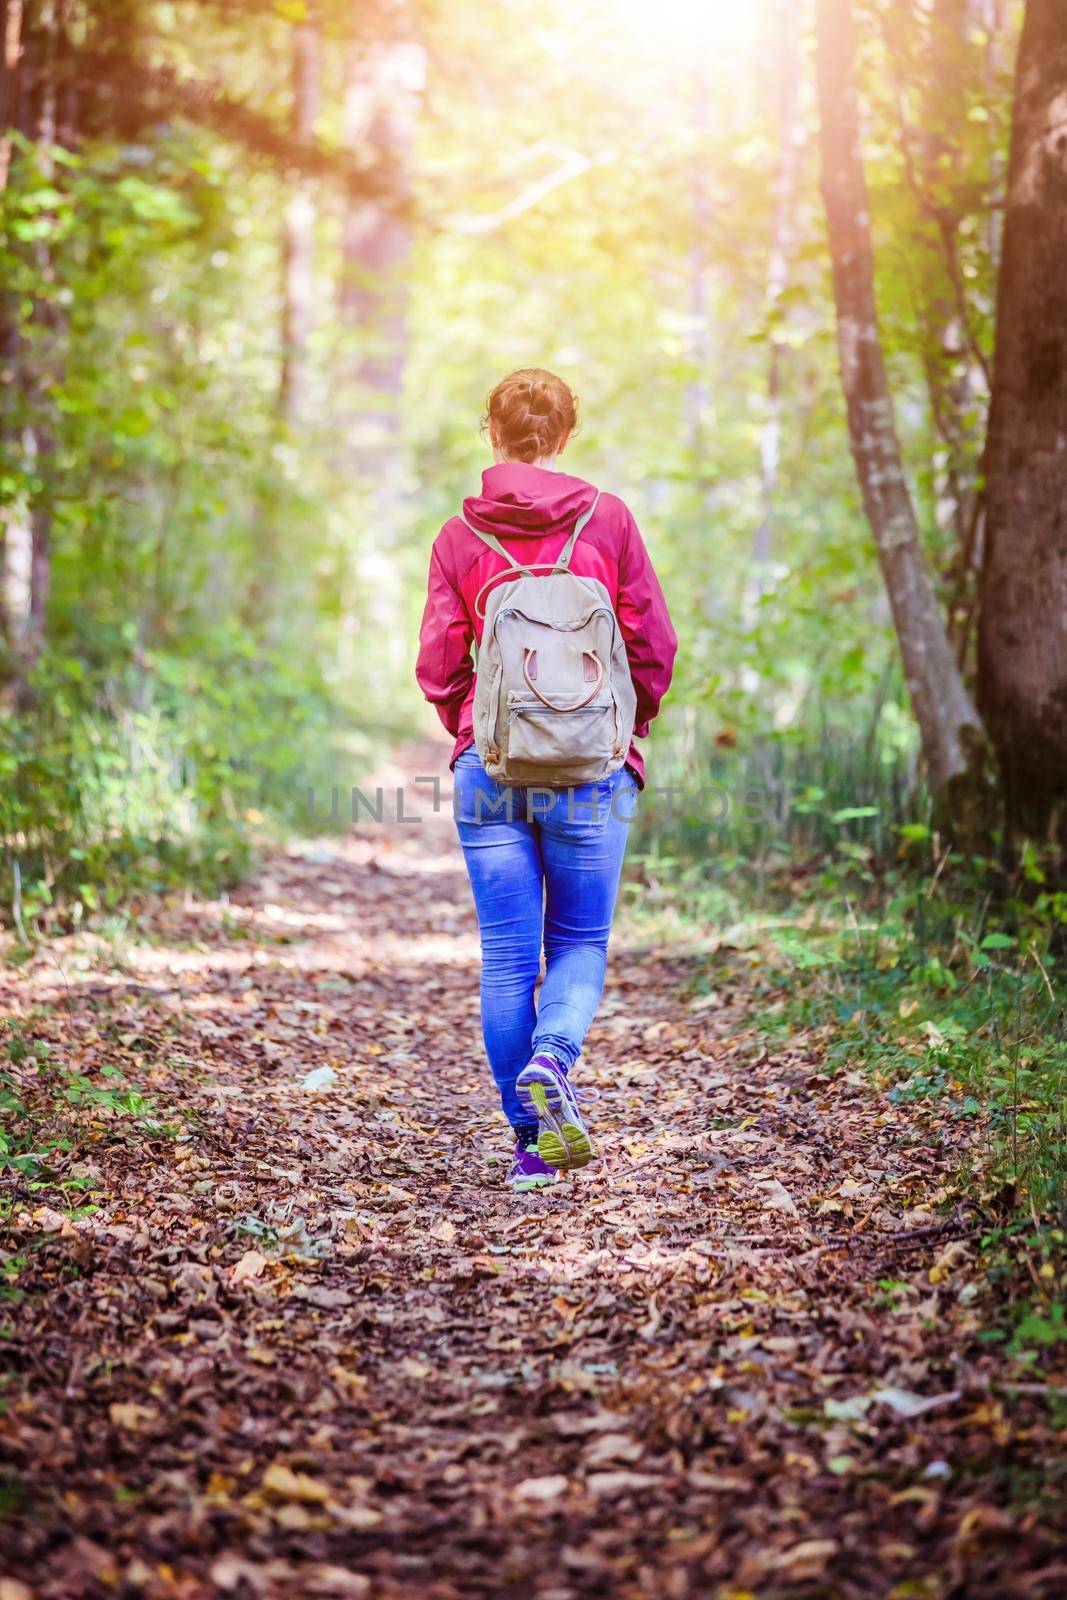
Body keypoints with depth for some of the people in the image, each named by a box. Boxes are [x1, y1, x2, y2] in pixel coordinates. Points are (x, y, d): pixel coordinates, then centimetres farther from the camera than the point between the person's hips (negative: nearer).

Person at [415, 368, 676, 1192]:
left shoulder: (460, 534, 1)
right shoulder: (607, 520, 0)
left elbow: (438, 664, 0)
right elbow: (653, 644, 0)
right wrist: (627, 729, 15)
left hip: (490, 766, 1)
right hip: (590, 768, 0)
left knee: (507, 957, 7)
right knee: (580, 942, 12)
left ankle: (532, 1142, 7)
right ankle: (550, 1063, -16)